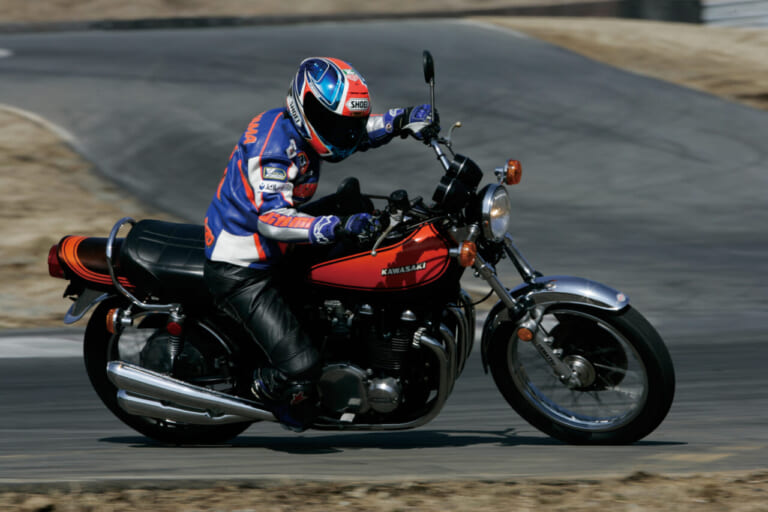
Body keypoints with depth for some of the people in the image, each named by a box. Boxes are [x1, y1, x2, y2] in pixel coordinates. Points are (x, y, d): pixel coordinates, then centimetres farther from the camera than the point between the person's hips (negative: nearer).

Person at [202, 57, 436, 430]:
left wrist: (403, 120, 6)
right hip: (240, 270, -10)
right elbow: (271, 219, -37)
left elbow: (358, 132, 22)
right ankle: (264, 387, 15)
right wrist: (337, 227, -48)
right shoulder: (275, 144, -25)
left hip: (271, 254, 10)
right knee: (299, 364, -20)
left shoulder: (295, 127, 4)